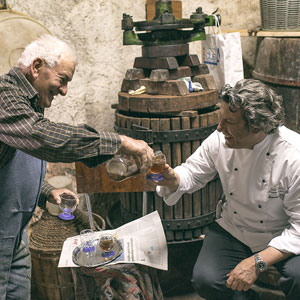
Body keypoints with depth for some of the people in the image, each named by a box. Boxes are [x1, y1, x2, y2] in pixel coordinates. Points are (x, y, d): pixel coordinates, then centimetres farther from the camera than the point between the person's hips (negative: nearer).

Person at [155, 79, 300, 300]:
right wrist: (172, 180, -22)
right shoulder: (220, 140, -13)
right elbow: (192, 174, 3)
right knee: (205, 281, -19)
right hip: (233, 231, 3)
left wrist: (258, 262, -28)